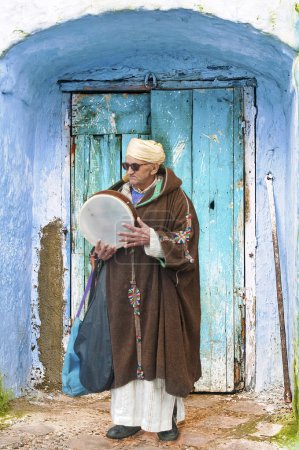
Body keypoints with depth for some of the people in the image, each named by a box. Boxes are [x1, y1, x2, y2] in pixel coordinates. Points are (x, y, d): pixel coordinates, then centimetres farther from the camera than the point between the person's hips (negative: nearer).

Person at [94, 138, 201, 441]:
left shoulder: (176, 200, -5)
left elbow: (185, 245, -9)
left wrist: (152, 240, -25)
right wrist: (102, 251, -7)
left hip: (159, 290, -4)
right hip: (124, 289, 4)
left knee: (161, 346, 0)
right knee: (126, 348, 5)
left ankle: (167, 418, 13)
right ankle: (129, 418, 15)